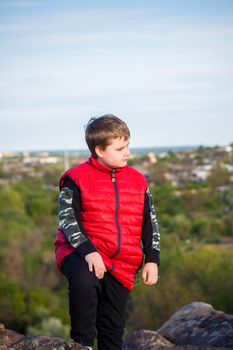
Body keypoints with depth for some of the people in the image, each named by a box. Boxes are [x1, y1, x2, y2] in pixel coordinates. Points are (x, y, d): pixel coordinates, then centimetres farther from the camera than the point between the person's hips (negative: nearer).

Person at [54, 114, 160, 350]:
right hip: (82, 254, -4)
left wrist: (152, 259, 6)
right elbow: (67, 220, -12)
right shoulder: (76, 179, -6)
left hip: (122, 264, 5)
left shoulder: (137, 181, 8)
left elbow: (150, 223, 13)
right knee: (84, 282, -38)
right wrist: (88, 251, -25)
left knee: (113, 326, 9)